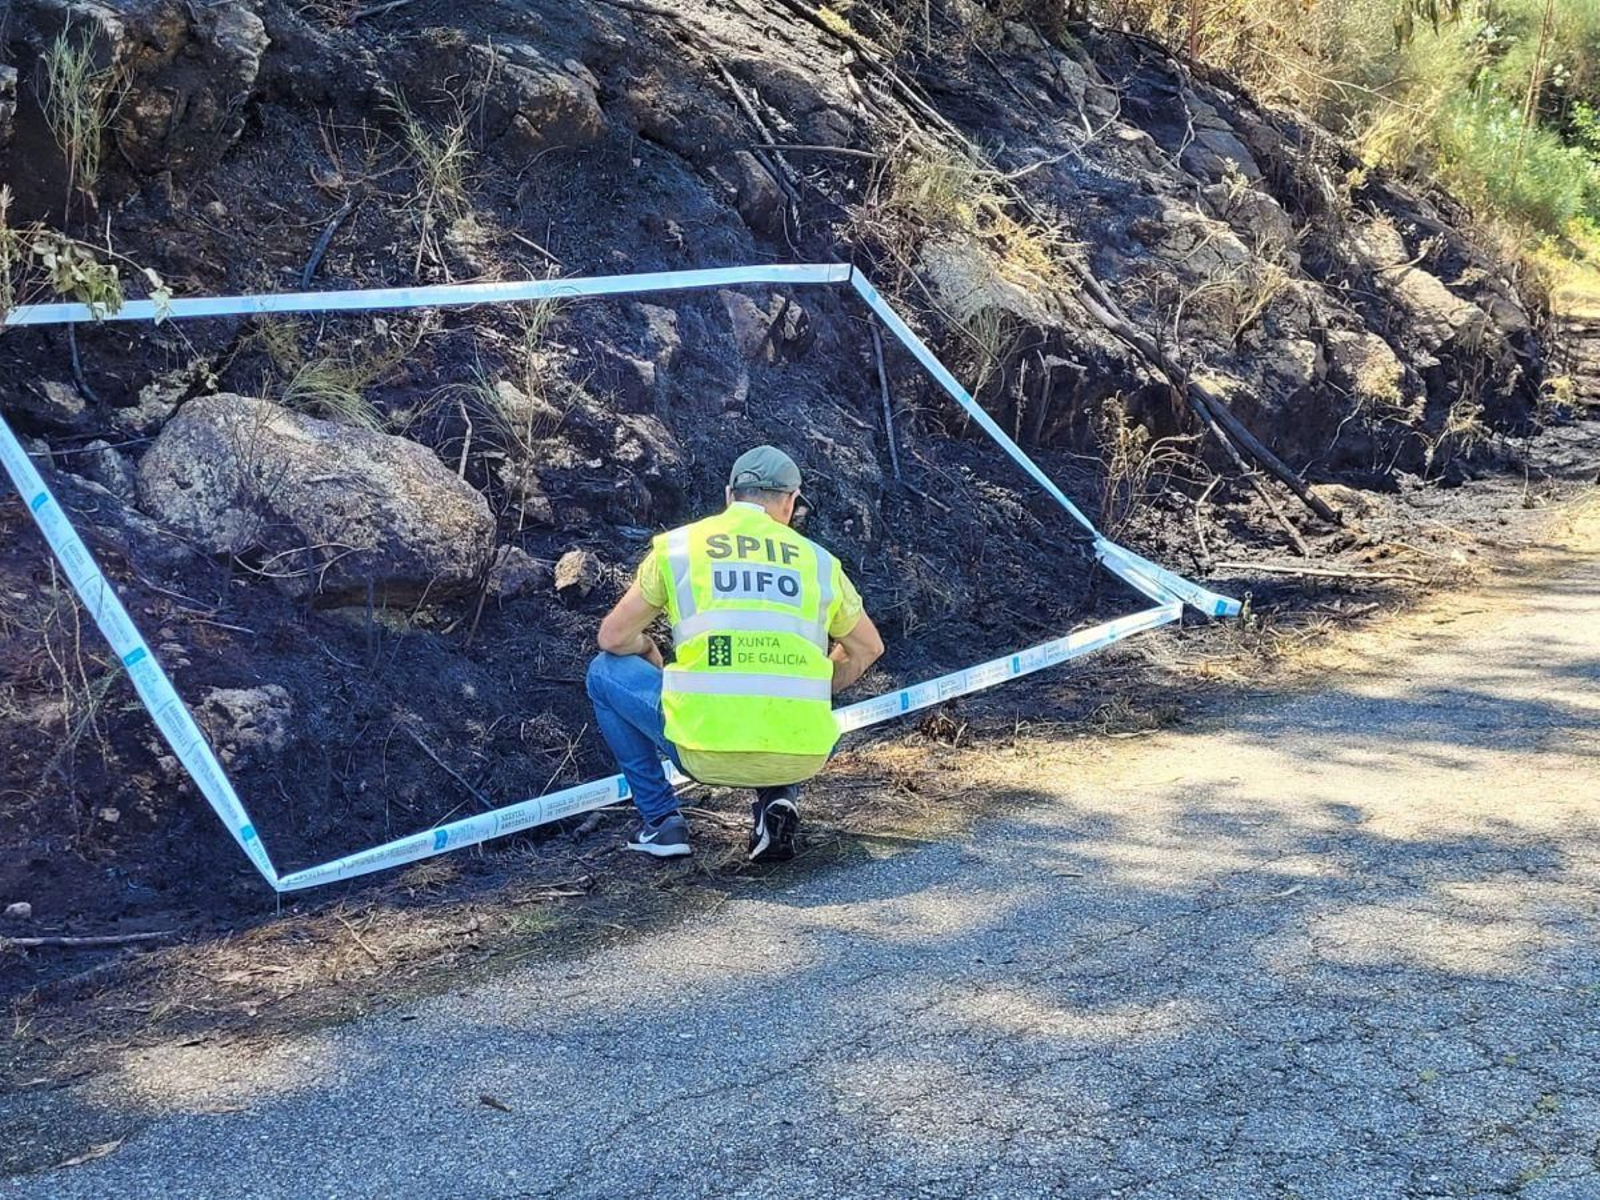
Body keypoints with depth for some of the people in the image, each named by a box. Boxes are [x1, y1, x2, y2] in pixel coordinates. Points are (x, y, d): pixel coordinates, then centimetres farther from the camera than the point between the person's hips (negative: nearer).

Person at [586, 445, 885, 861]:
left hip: (706, 751, -3)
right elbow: (868, 648, 29)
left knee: (606, 672, 23)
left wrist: (649, 653, 37)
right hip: (801, 755, 3)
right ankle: (779, 795, 11)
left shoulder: (675, 546, 11)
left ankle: (661, 821, 20)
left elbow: (613, 637, 14)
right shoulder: (817, 559, 17)